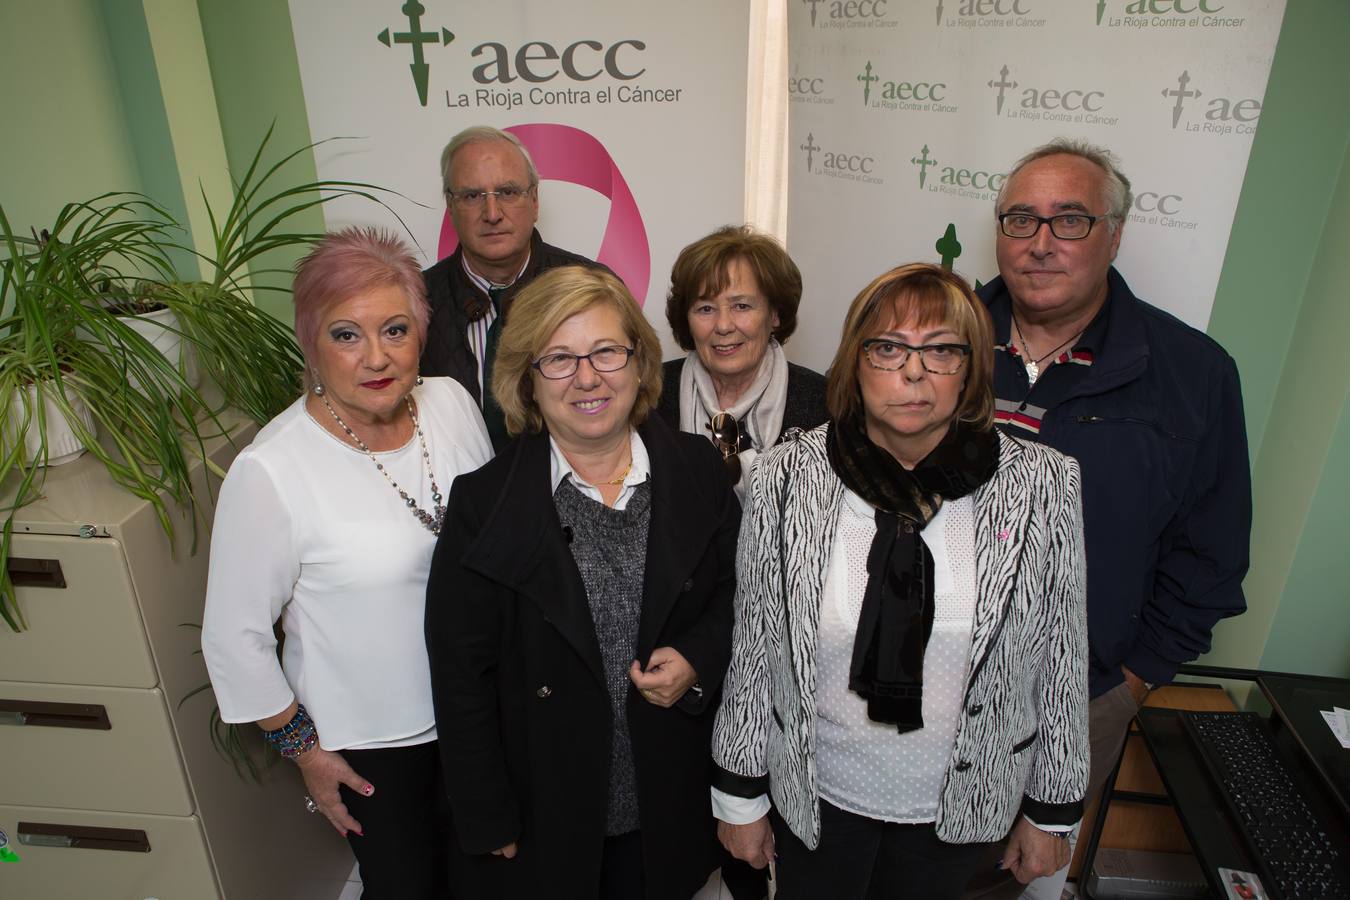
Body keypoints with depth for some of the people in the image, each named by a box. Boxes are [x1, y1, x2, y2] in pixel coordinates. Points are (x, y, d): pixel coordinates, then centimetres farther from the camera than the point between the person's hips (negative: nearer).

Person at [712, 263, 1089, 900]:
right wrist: (740, 795, 0)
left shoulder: (1043, 487, -14)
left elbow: (1060, 660, -4)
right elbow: (752, 647, -7)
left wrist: (1052, 812, 4)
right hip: (814, 795, 0)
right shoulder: (787, 478, -15)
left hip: (961, 799, 1)